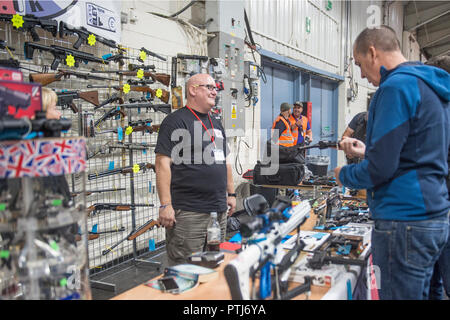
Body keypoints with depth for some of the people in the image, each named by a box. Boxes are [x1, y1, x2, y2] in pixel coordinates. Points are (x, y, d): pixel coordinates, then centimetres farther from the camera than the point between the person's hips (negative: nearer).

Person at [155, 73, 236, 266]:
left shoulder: (216, 124, 18)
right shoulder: (176, 121, -7)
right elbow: (163, 163, -15)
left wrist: (231, 193, 20)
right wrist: (165, 205, -20)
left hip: (219, 210, 8)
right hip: (188, 212, -8)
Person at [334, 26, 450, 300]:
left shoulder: (396, 86, -15)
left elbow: (380, 167, -20)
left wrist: (344, 175, -1)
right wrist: (367, 152, 17)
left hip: (404, 223, -10)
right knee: (420, 293, 20)